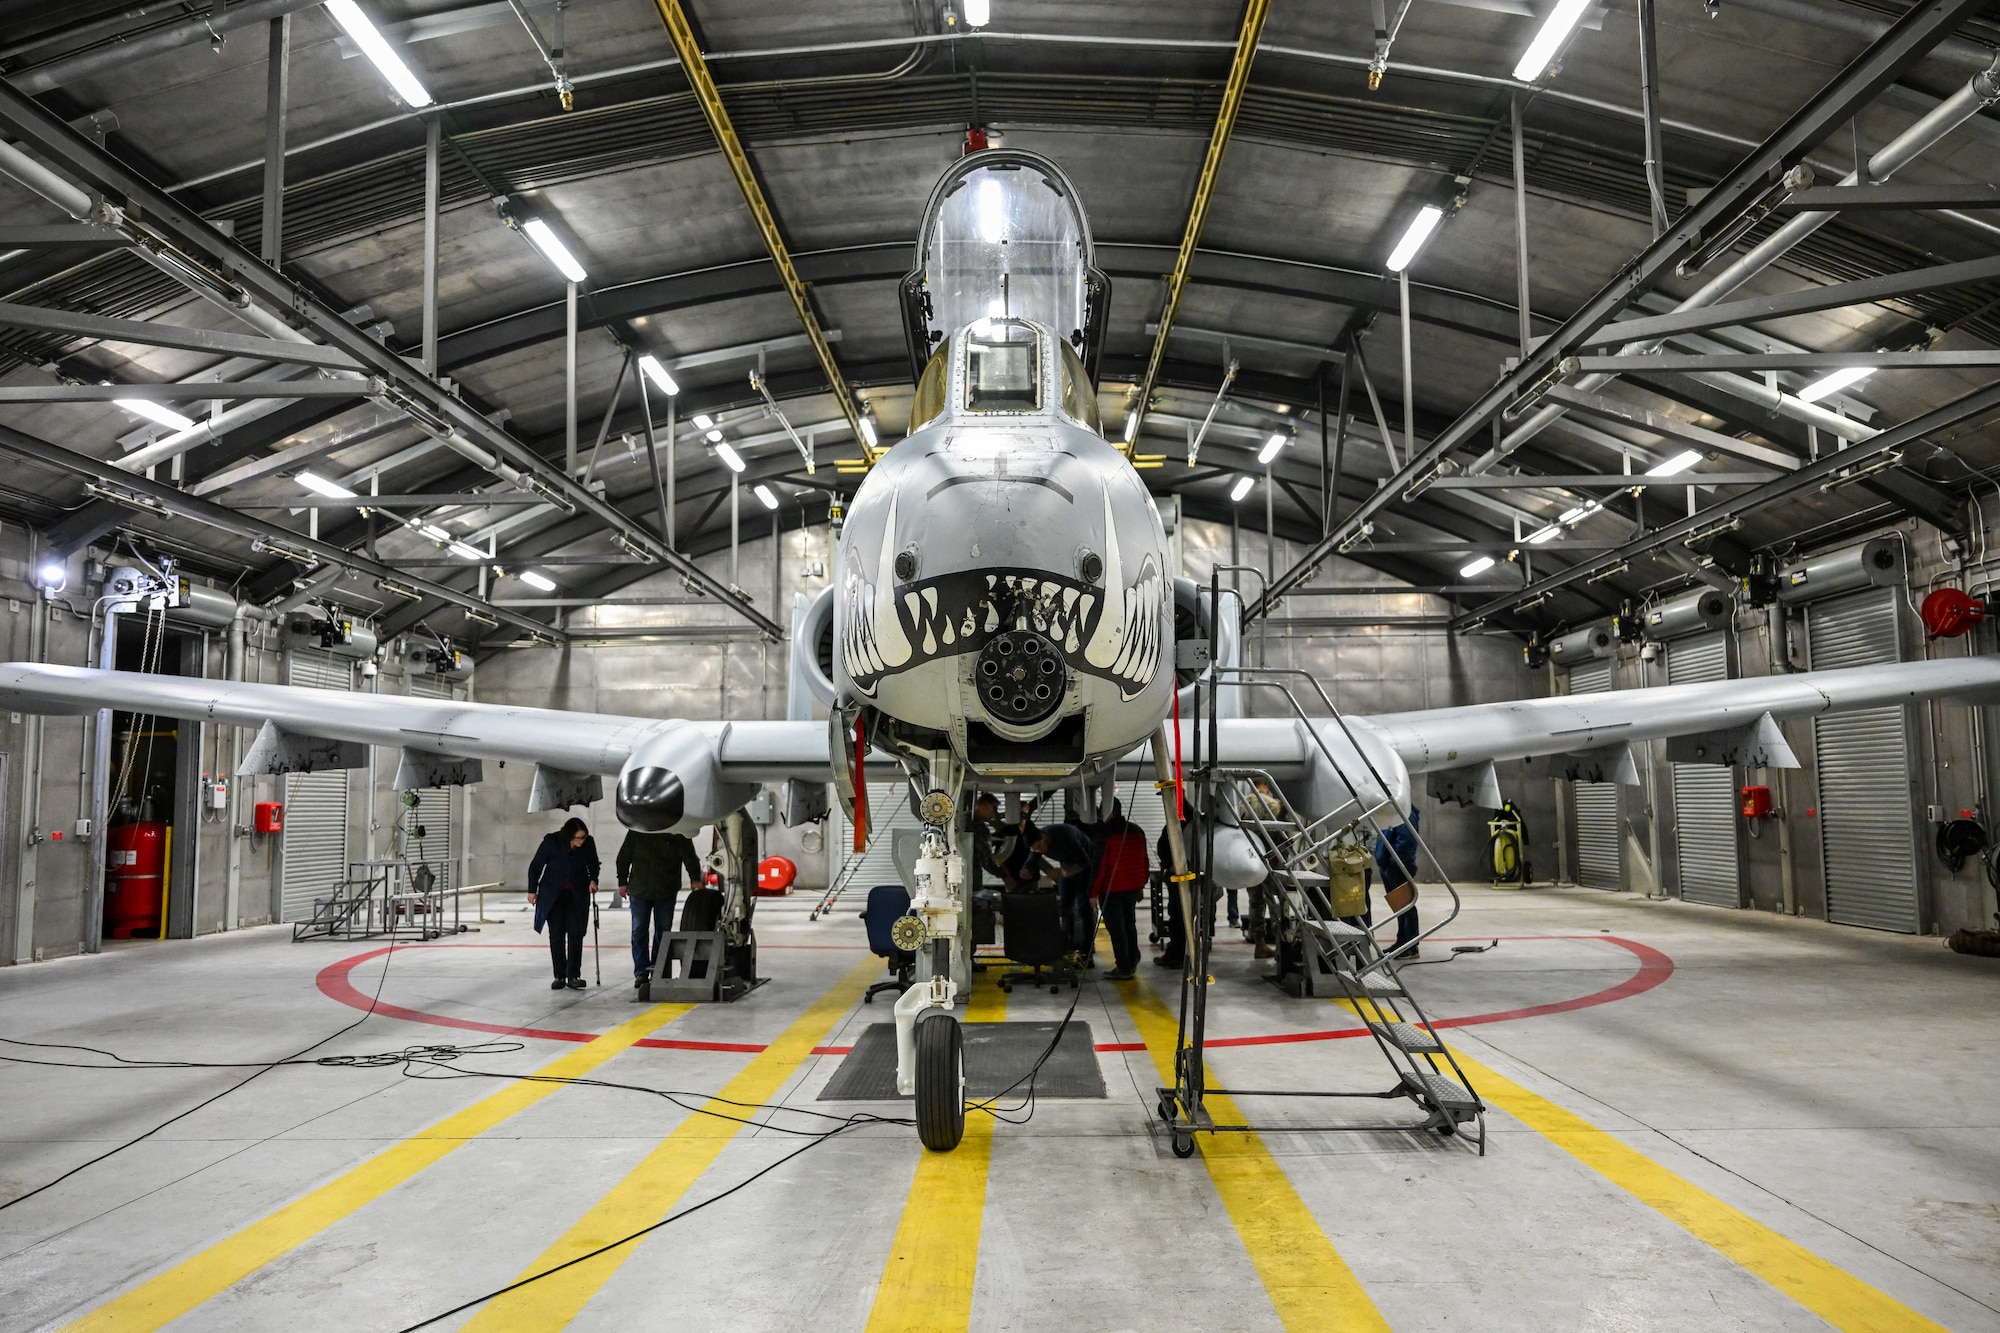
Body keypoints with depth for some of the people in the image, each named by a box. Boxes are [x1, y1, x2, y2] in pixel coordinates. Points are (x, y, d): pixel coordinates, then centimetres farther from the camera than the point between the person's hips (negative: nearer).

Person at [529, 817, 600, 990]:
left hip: (578, 895, 1)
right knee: (556, 935, 3)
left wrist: (593, 880, -12)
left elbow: (593, 865, 6)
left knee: (575, 933, -5)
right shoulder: (551, 842, -19)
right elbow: (535, 866, -5)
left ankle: (573, 975, -1)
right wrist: (532, 890, 0)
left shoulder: (588, 844, -14)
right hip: (552, 894, -1)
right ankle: (559, 976, 11)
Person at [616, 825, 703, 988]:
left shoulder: (679, 834, -6)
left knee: (663, 931, 6)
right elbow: (624, 856, 3)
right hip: (639, 890, 0)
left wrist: (695, 879, -25)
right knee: (639, 931, 2)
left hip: (666, 891, 0)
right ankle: (641, 971, 9)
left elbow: (689, 857, -11)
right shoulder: (637, 830, -4)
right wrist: (622, 882, 2)